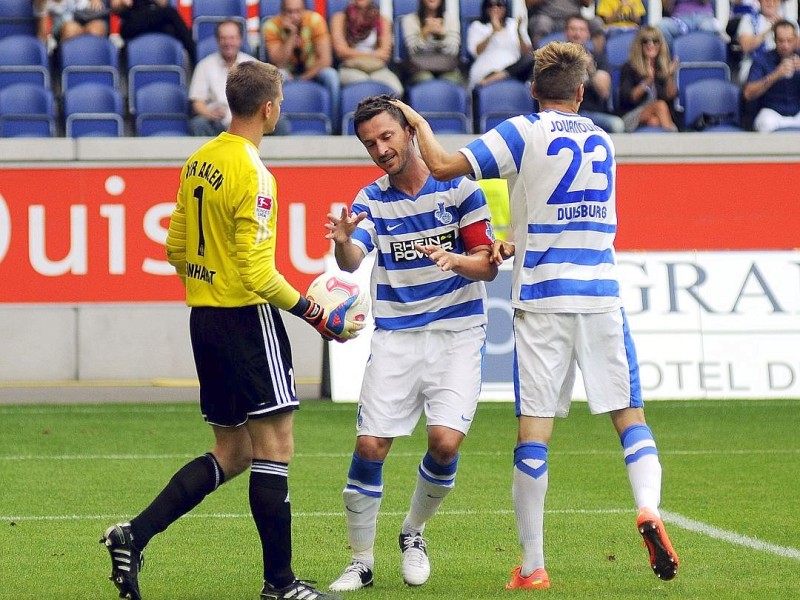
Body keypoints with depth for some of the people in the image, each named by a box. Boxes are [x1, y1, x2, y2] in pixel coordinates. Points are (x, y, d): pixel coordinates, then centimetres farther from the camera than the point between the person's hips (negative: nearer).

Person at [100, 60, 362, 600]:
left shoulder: (199, 162, 9)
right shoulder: (252, 175, -17)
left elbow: (176, 249, 16)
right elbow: (257, 273, -19)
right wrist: (315, 314, -12)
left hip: (204, 316, 9)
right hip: (248, 318, -9)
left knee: (231, 454, 13)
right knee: (274, 448, -2)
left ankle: (134, 536, 3)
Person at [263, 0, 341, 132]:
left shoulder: (315, 20, -19)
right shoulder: (272, 26, -18)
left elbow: (325, 59, -20)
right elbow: (279, 64, -26)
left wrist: (302, 79, -22)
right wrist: (291, 35, -34)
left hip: (313, 70, 0)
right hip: (288, 72, 0)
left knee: (331, 75, -30)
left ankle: (334, 125, -21)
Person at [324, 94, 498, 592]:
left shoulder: (458, 187, -1)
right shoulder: (371, 201, 3)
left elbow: (488, 266, -1)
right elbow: (352, 262, -15)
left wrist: (455, 259, -23)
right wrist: (343, 242, -38)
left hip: (457, 332, -1)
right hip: (395, 336, 2)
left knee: (446, 440, -16)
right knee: (370, 445, -8)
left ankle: (414, 535, 12)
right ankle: (362, 561, 6)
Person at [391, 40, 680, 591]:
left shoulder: (523, 133, -1)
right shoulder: (602, 141, 15)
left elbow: (444, 167, -7)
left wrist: (419, 122, 9)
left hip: (542, 298, -3)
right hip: (602, 294, 3)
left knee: (534, 431, -2)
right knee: (630, 415, 8)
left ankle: (532, 566, -2)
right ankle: (649, 506, -19)